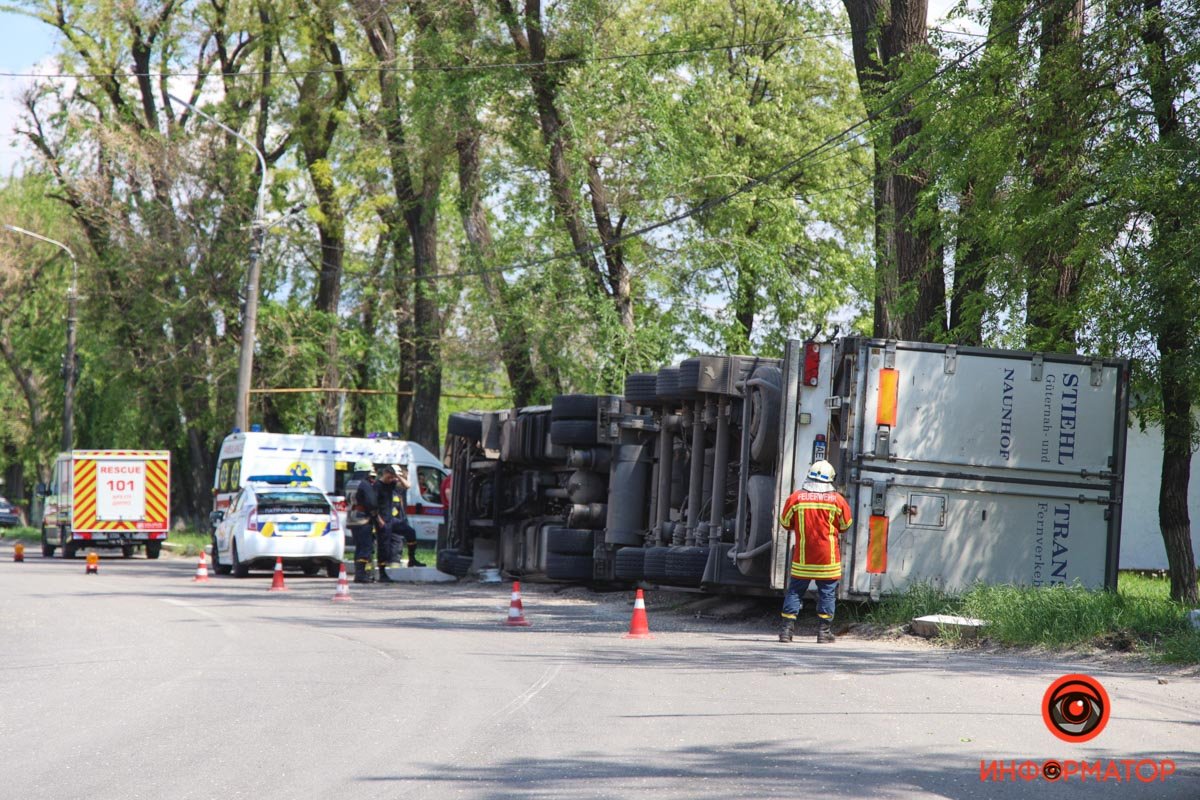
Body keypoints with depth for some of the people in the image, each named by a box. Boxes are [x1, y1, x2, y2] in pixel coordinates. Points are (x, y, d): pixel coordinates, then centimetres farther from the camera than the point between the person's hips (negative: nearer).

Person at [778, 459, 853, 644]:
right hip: (827, 558, -1)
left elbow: (785, 523, 5)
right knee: (827, 593, 8)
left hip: (802, 558, 1)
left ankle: (787, 629, 2)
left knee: (794, 591, 7)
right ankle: (824, 632, 8)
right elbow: (845, 526, 7)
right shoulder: (837, 500, -5)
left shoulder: (795, 498, -6)